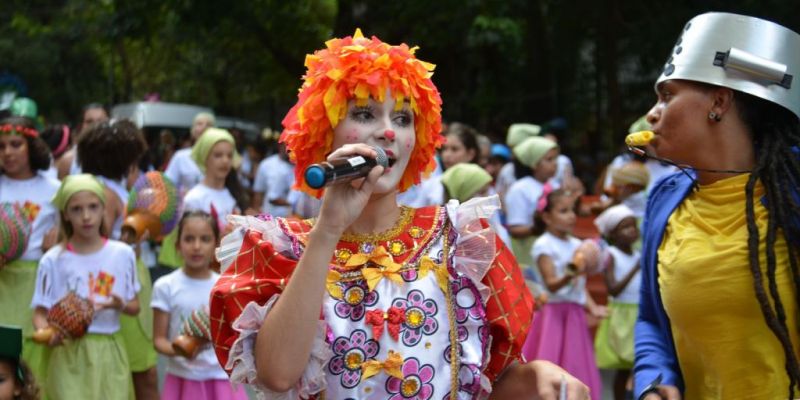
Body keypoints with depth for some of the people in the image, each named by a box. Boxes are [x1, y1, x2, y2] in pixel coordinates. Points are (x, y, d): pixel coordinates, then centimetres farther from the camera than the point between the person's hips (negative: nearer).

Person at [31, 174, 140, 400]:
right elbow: (40, 312, 0)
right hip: (70, 353, -2)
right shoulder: (53, 260, -2)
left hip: (109, 353, 2)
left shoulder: (123, 254, 3)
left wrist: (120, 305, -13)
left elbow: (135, 307, 10)